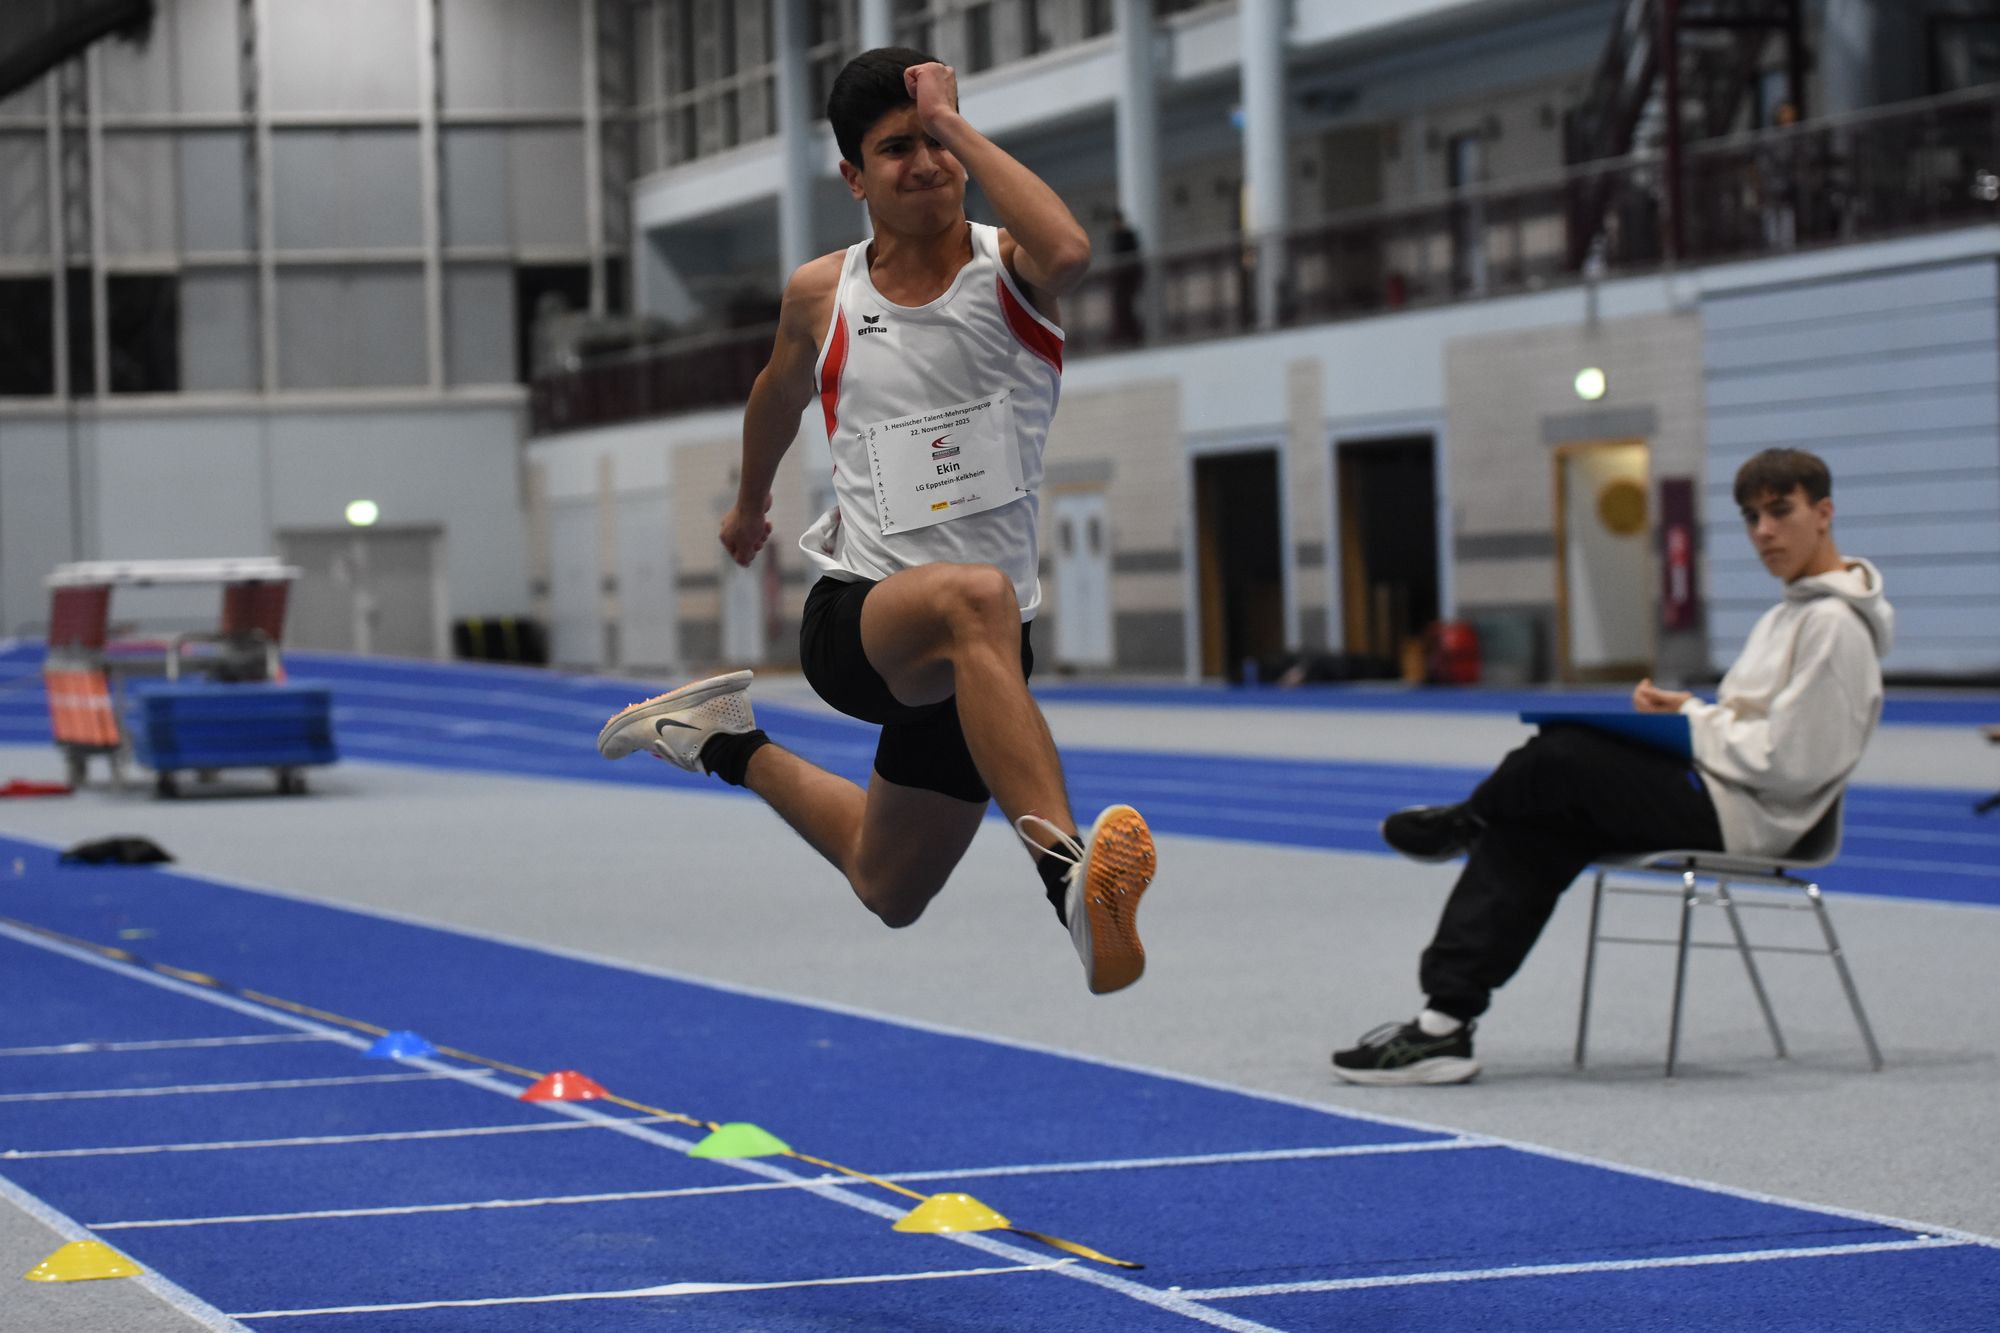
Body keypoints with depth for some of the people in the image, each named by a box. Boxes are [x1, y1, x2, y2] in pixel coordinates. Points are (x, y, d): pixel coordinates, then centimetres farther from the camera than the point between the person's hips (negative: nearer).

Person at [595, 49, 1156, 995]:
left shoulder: (1008, 270, -3)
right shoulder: (821, 295, 2)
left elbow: (1069, 252, -30)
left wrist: (953, 125, -22)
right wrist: (750, 502, 40)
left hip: (972, 659, 2)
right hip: (854, 620, -2)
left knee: (889, 893, 18)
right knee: (976, 595, -40)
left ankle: (731, 746, 42)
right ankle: (1068, 875, -54)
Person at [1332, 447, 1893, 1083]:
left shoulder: (1833, 624, -13)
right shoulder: (1792, 612, 20)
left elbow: (1789, 764, -20)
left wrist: (1692, 721, -9)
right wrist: (1684, 712, 3)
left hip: (1737, 815, -10)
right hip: (1715, 798, 10)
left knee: (1560, 757, -18)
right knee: (1526, 830, -2)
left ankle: (1465, 820, 18)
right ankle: (1446, 1020, -8)